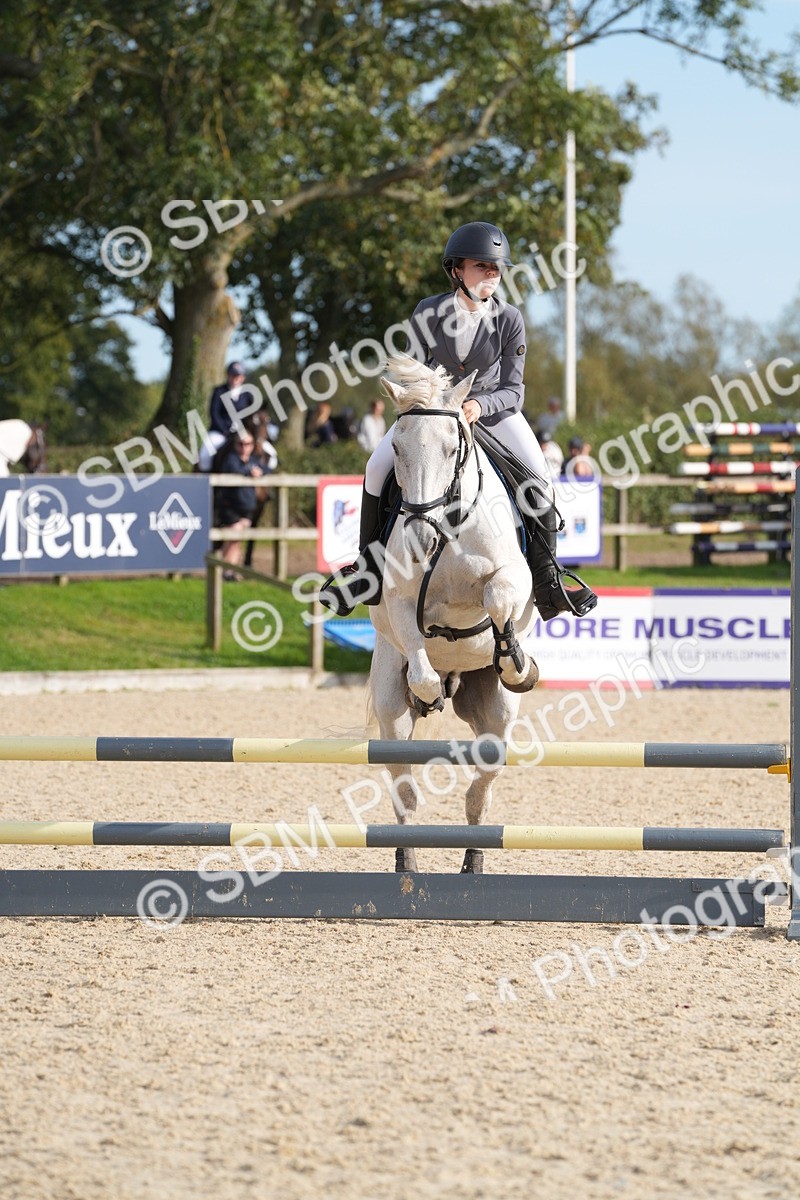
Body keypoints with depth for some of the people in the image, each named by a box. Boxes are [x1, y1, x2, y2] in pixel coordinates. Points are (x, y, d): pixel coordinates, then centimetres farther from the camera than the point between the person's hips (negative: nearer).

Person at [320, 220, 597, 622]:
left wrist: (480, 405, -36)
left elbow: (513, 390, -17)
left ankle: (546, 582, -9)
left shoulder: (509, 319, -19)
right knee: (378, 468, -16)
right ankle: (368, 570, -2)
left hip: (491, 405, -1)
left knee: (538, 478, -19)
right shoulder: (428, 313, -18)